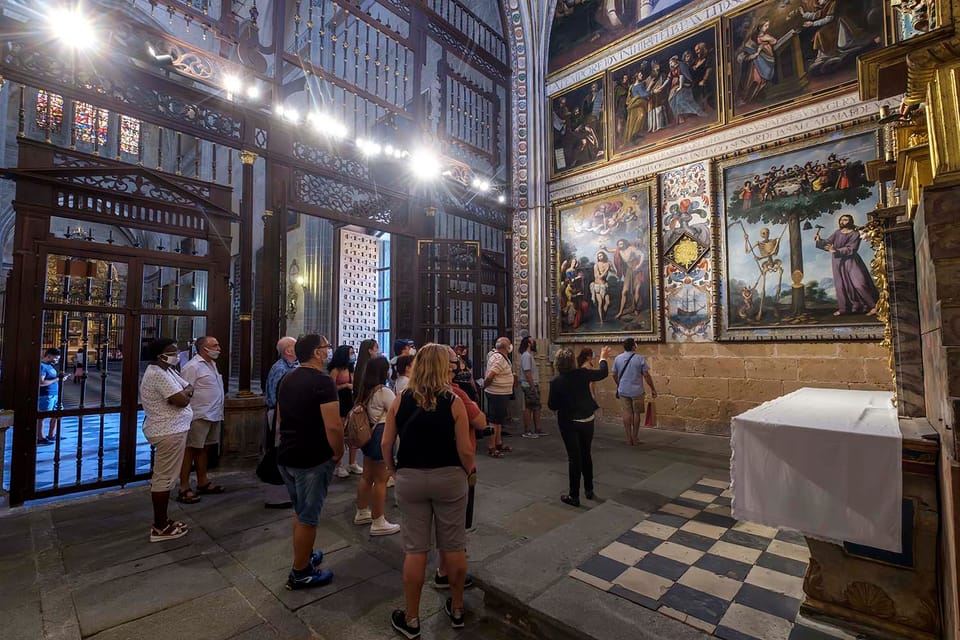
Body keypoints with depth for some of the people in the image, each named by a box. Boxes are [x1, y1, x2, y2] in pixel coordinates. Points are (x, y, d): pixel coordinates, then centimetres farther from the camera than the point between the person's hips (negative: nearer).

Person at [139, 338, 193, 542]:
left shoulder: (165, 370, 12)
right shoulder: (159, 374, -21)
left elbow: (189, 389, 13)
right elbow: (182, 400, -24)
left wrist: (182, 393, -8)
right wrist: (184, 393, -4)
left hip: (169, 430, 11)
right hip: (169, 432, -11)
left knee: (163, 477, 18)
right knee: (164, 478, -2)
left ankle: (161, 521, 30)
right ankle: (160, 528, 9)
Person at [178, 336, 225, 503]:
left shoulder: (212, 364, 15)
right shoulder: (193, 367, -13)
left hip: (213, 416, 9)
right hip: (199, 417, -9)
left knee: (203, 448, 16)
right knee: (190, 450, -1)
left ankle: (203, 482, 27)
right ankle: (184, 488, 7)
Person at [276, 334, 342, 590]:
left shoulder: (287, 379, 8)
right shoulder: (322, 381, -20)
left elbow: (280, 419, 17)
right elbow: (333, 426, -26)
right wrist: (338, 453, -11)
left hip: (286, 456, 9)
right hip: (313, 460, -8)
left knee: (300, 511, 25)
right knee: (308, 517, 8)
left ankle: (304, 556, 41)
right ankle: (300, 573, 23)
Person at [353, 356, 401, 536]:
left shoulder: (366, 390, 8)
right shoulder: (384, 391, -18)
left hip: (368, 435, 9)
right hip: (381, 436, -9)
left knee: (367, 476, 20)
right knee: (381, 480, -1)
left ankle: (362, 513, 34)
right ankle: (378, 523, 7)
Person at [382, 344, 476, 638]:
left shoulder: (400, 401, -5)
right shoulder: (454, 402, -13)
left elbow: (386, 444, -1)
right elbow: (465, 451, -14)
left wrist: (395, 470, 14)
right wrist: (468, 472, 5)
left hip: (410, 478, 2)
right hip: (449, 478, -1)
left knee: (415, 548, 14)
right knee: (454, 545, 16)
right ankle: (457, 610, 36)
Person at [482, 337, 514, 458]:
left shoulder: (502, 357, 8)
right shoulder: (499, 359, -22)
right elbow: (489, 376, -27)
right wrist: (484, 386, -12)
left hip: (501, 394, 10)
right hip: (497, 394, -10)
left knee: (499, 420, 19)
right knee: (495, 421, -3)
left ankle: (499, 443, 31)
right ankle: (491, 448, 4)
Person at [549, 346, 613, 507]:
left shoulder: (556, 382, -17)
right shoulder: (582, 374, -12)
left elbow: (551, 405, -10)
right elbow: (603, 373, 6)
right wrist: (603, 358, 23)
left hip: (568, 423, -3)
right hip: (587, 420, 3)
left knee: (574, 458, 6)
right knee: (586, 455, 19)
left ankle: (574, 496, 12)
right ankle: (589, 490, 31)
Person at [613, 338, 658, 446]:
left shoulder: (618, 358, 1)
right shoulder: (640, 359, -9)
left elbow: (614, 375, 8)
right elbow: (646, 375, -8)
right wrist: (652, 389, 1)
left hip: (623, 391, 3)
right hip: (637, 391, -3)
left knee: (627, 413, 8)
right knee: (636, 413, 9)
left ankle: (629, 438, 11)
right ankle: (635, 438, 15)